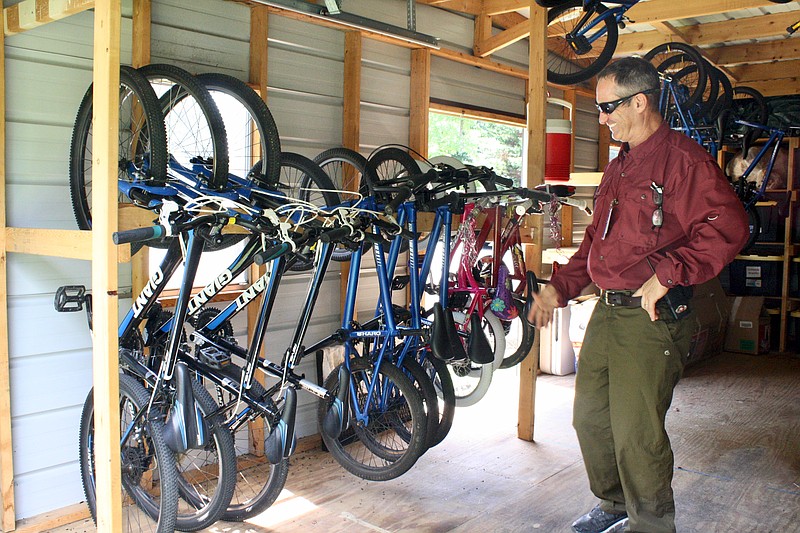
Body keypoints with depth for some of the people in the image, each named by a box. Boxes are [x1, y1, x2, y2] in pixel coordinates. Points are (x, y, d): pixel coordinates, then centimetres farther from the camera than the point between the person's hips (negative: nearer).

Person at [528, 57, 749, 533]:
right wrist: (560, 287, 16)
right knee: (590, 416, 15)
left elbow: (728, 226, -20)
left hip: (653, 317, -9)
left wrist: (666, 274, -25)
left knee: (636, 434, -3)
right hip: (607, 312, 9)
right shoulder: (618, 168, 19)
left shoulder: (682, 157, -10)